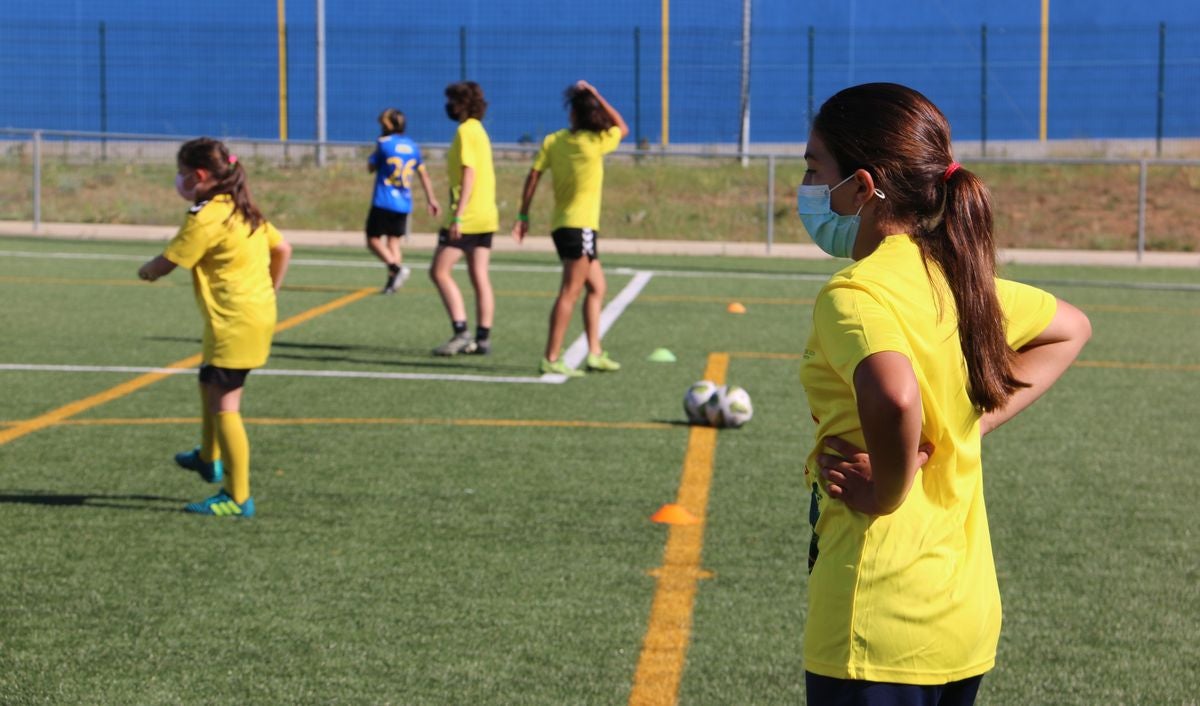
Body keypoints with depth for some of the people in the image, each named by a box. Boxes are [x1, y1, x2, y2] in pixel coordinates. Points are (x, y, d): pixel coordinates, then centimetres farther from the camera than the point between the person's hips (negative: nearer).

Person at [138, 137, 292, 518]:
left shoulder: (205, 219, -17)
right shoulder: (244, 211, 10)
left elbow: (165, 265, -15)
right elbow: (282, 249, 15)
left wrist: (145, 271, 8)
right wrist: (270, 291, 23)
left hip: (235, 323, -10)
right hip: (259, 312, 10)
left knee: (224, 406, -5)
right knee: (208, 381, 29)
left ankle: (238, 498, -4)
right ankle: (209, 458, 46)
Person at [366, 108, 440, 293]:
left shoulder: (383, 143, -7)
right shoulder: (412, 146, 9)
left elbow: (371, 167, 4)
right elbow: (423, 174, 12)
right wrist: (431, 199, 16)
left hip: (383, 202, -6)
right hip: (404, 204, 6)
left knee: (373, 240, -1)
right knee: (394, 241, 11)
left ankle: (396, 268, -20)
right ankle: (392, 282, 1)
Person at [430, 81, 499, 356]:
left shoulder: (466, 131, -11)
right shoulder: (479, 130, 17)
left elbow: (468, 175, -19)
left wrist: (457, 216, -22)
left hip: (466, 216, -9)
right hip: (486, 216, 9)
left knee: (440, 272, -5)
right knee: (480, 277, 8)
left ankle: (461, 333, -10)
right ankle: (483, 338, 7)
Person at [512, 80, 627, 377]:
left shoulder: (553, 141, 3)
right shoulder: (597, 141, -8)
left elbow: (533, 176, 0)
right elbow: (623, 128, 12)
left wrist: (523, 215, 5)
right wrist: (597, 97, 9)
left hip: (563, 225, 7)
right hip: (580, 226, -7)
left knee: (597, 287, 16)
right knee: (570, 292, -8)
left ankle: (594, 353, 15)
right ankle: (551, 359, -12)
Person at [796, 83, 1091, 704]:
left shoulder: (855, 293, -16)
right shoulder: (956, 275, 7)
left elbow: (894, 396, -37)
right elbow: (1070, 328, 24)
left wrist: (885, 492, -19)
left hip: (879, 629, -8)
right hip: (967, 606, 8)